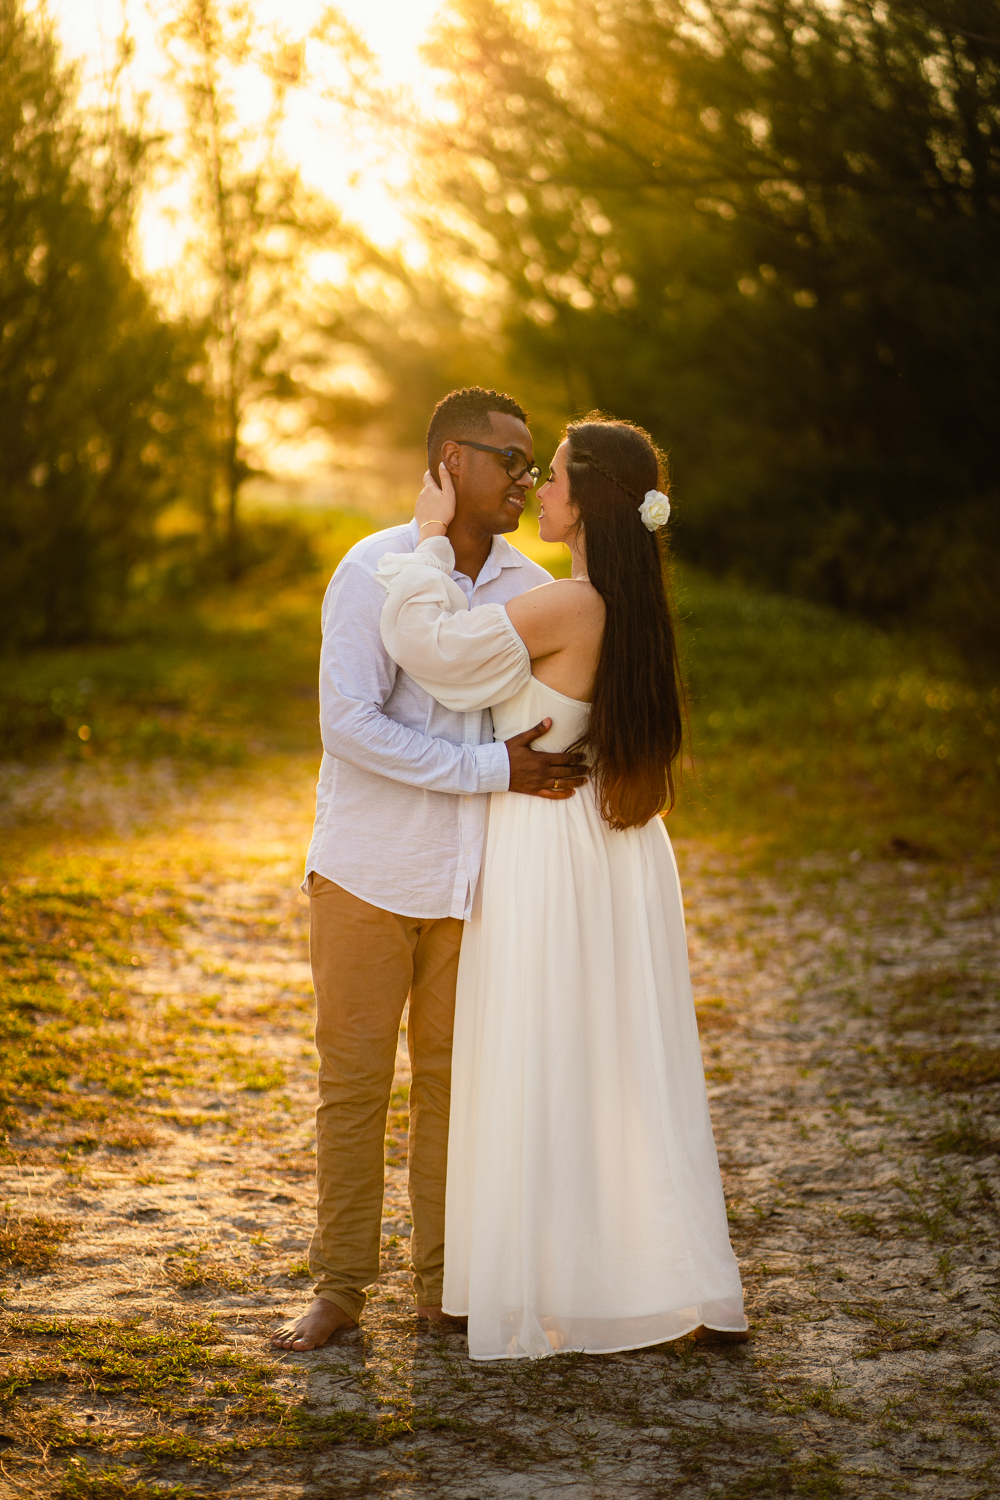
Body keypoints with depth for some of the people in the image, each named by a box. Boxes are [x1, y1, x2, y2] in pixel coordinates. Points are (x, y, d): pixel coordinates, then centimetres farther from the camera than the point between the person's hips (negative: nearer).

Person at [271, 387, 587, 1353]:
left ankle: (444, 1283, 20)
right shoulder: (374, 573, -9)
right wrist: (495, 770, -21)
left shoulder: (529, 587, 4)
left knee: (453, 1077, 9)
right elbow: (350, 724, -18)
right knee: (354, 1081, 3)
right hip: (368, 872, -3)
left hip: (473, 877, 3)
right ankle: (339, 1289, 15)